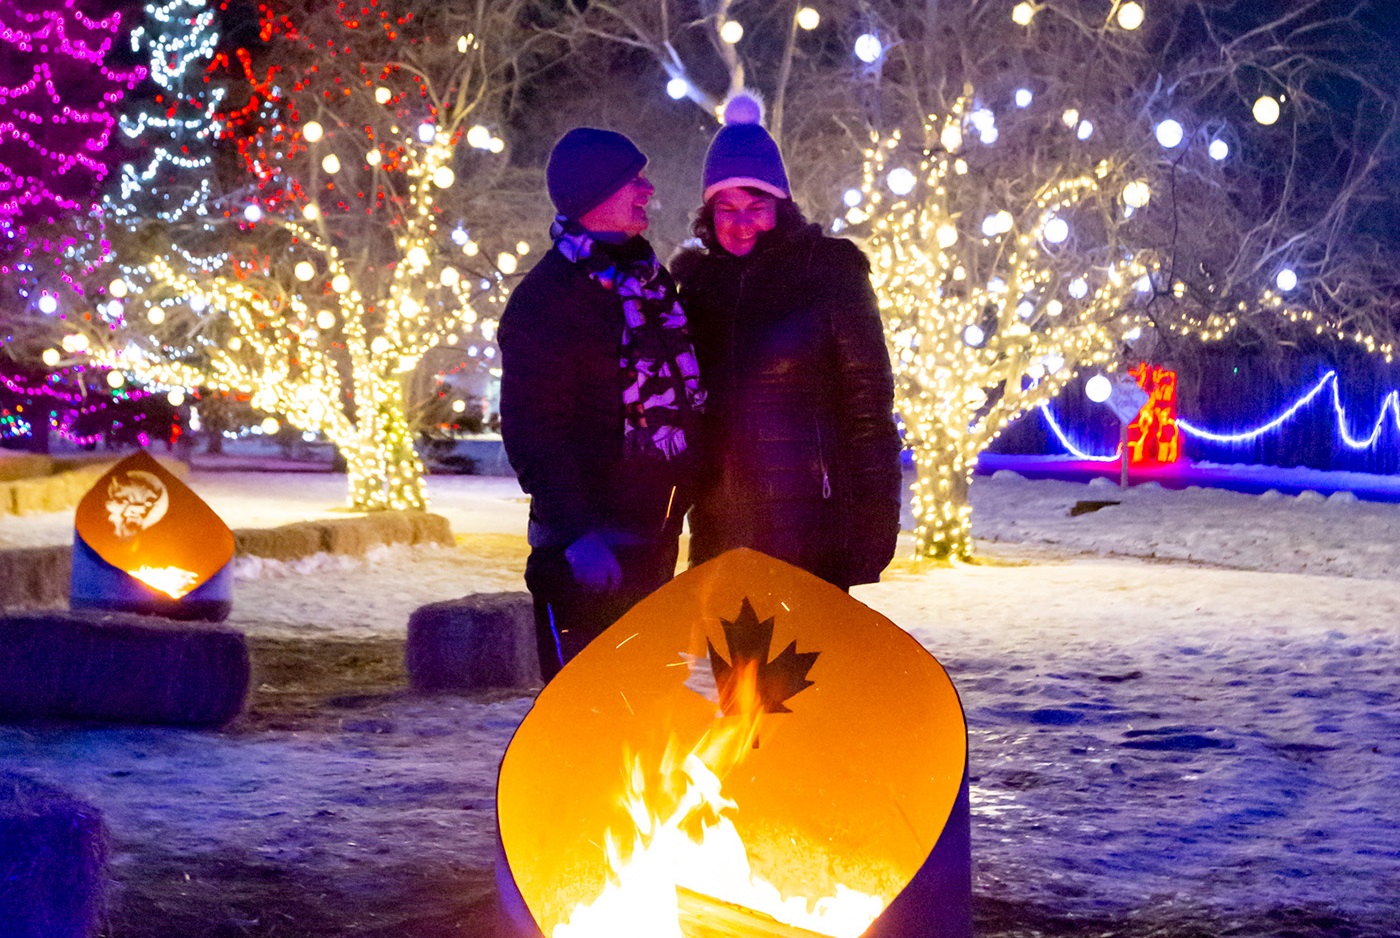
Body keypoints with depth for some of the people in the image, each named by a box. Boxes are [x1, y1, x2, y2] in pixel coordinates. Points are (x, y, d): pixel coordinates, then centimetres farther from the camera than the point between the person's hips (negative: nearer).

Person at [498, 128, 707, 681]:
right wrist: (578, 532, -27)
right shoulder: (546, 299, -13)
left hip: (654, 534, 8)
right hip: (593, 548, -8)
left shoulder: (649, 278, 14)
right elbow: (531, 429, -18)